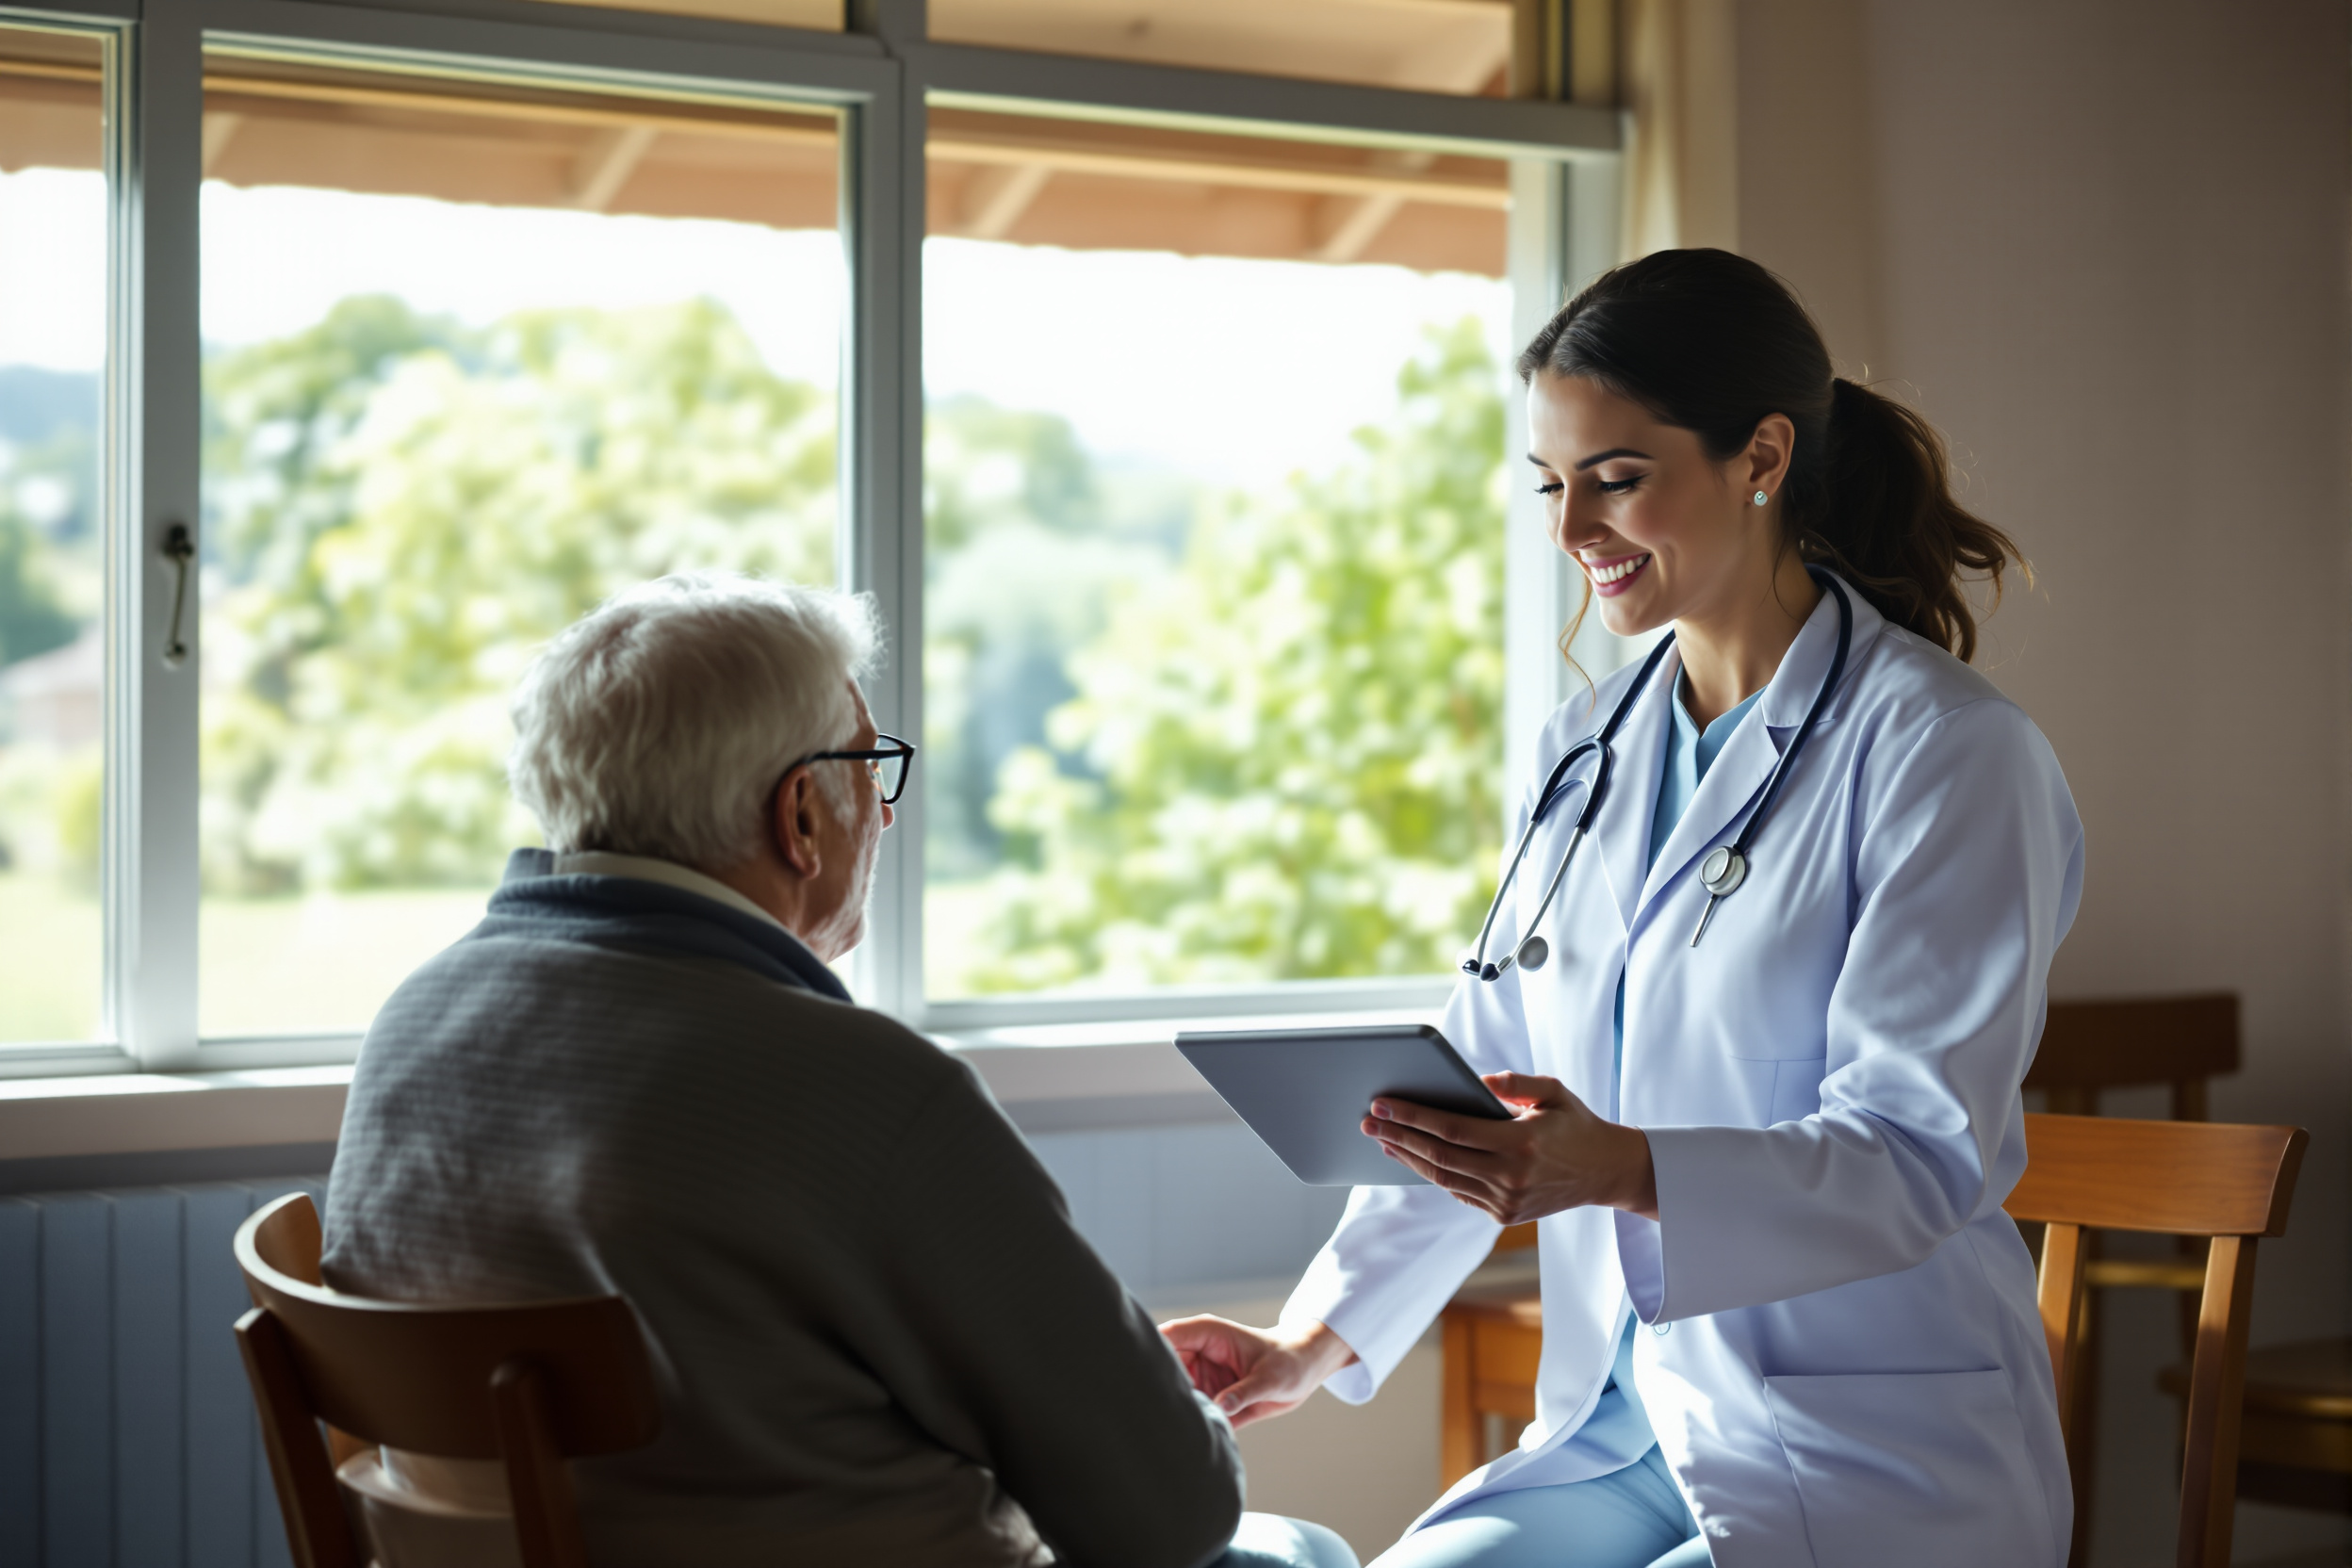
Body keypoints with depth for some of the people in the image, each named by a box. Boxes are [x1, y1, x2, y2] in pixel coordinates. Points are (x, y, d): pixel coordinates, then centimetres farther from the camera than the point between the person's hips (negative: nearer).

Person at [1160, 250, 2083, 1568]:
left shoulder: (1950, 753, -10)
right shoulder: (1592, 749, 12)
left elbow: (1923, 1150, -18)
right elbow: (1489, 1077, 19)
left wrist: (1623, 1171, -35)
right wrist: (1317, 1340, 10)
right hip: (1623, 1433, 6)